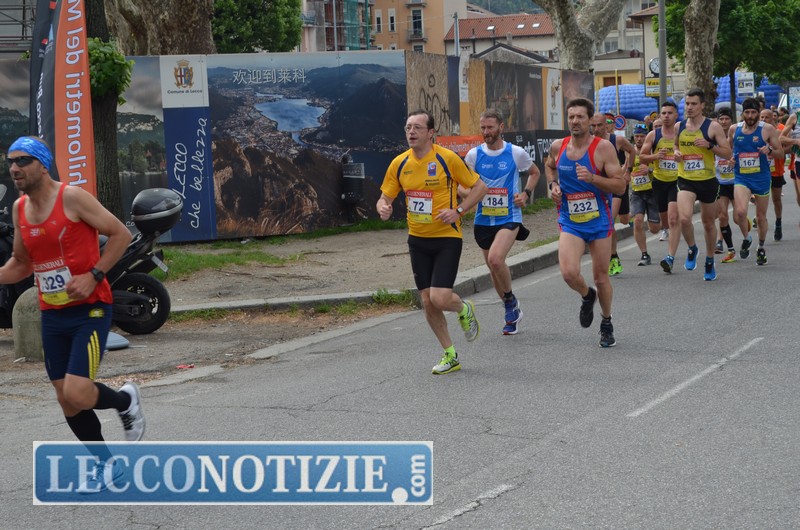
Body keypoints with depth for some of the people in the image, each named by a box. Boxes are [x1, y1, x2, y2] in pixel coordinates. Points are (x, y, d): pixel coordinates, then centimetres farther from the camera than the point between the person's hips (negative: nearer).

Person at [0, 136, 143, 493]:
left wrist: (93, 276, -18)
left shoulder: (72, 198, -12)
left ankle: (125, 401, 15)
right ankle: (105, 463, 27)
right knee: (66, 400, 8)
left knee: (76, 393, -17)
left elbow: (120, 234, -10)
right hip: (52, 315, 7)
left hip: (90, 310, -7)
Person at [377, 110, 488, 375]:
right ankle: (450, 356, 21)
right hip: (417, 240, 5)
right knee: (427, 302, 5)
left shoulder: (447, 158, -12)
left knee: (440, 298, -15)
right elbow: (385, 196, 9)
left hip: (447, 238, -5)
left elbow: (479, 187, -5)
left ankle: (464, 309, 22)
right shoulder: (399, 163, 1)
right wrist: (382, 207, -15)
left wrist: (458, 211, -17)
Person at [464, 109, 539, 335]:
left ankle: (510, 300, 1)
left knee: (495, 259, -25)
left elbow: (534, 173, 14)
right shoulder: (474, 154, 1)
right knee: (492, 266, 11)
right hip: (483, 219, 4)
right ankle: (512, 312, 31)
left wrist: (525, 194, -1)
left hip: (509, 217, -4)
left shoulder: (516, 153, -3)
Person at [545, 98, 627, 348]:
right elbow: (549, 166, 24)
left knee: (601, 277, 7)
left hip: (599, 221, -2)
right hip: (570, 222, 2)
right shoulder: (557, 147, -1)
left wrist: (592, 178, -27)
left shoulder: (603, 147, -12)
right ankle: (587, 296, 17)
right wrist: (553, 184, 5)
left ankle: (606, 324, 32)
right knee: (569, 273, -19)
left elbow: (620, 186, -13)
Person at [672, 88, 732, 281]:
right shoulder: (679, 126, 4)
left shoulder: (713, 126, -7)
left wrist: (710, 145, -21)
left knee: (708, 222, 12)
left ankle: (710, 262, 30)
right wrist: (676, 153, -1)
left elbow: (728, 153, -5)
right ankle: (692, 249, 7)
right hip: (685, 180, 1)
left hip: (708, 181, -1)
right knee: (684, 218, -22)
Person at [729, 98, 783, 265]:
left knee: (761, 217, 10)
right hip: (741, 178, 1)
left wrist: (769, 150, -21)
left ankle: (761, 248, 34)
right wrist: (730, 158, -2)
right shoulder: (734, 130, 2)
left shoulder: (768, 129, -5)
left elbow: (780, 152, 0)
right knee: (740, 212, -22)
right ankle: (746, 238, 8)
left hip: (762, 178, 0)